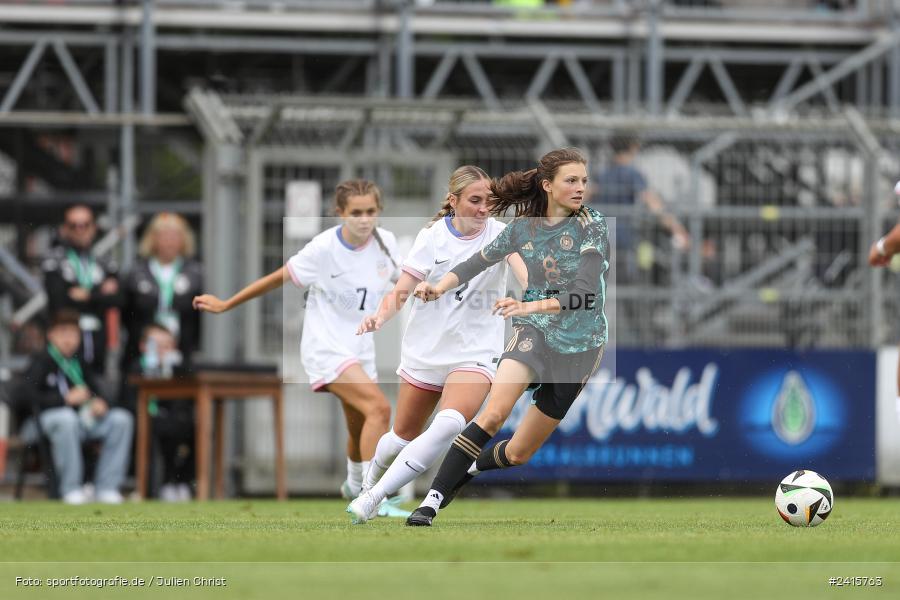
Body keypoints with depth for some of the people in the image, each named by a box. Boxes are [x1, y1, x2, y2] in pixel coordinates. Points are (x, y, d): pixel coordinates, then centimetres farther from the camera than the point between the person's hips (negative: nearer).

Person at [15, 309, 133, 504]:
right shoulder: (42, 362, -2)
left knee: (121, 419, -14)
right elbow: (26, 395, -15)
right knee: (66, 418, -40)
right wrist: (65, 399, -19)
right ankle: (71, 489, -29)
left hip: (84, 417, 6)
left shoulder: (79, 363, 16)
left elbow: (97, 389, 21)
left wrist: (99, 402, -5)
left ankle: (106, 487, -13)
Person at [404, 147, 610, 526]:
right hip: (534, 330, 1)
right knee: (495, 412, -27)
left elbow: (583, 292, -24)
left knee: (517, 455, 6)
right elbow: (479, 261, 9)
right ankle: (432, 501, -28)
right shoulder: (523, 227, -2)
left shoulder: (593, 228, -13)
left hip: (579, 345, -1)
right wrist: (440, 286, -9)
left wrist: (531, 306, -38)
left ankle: (466, 470, 37)